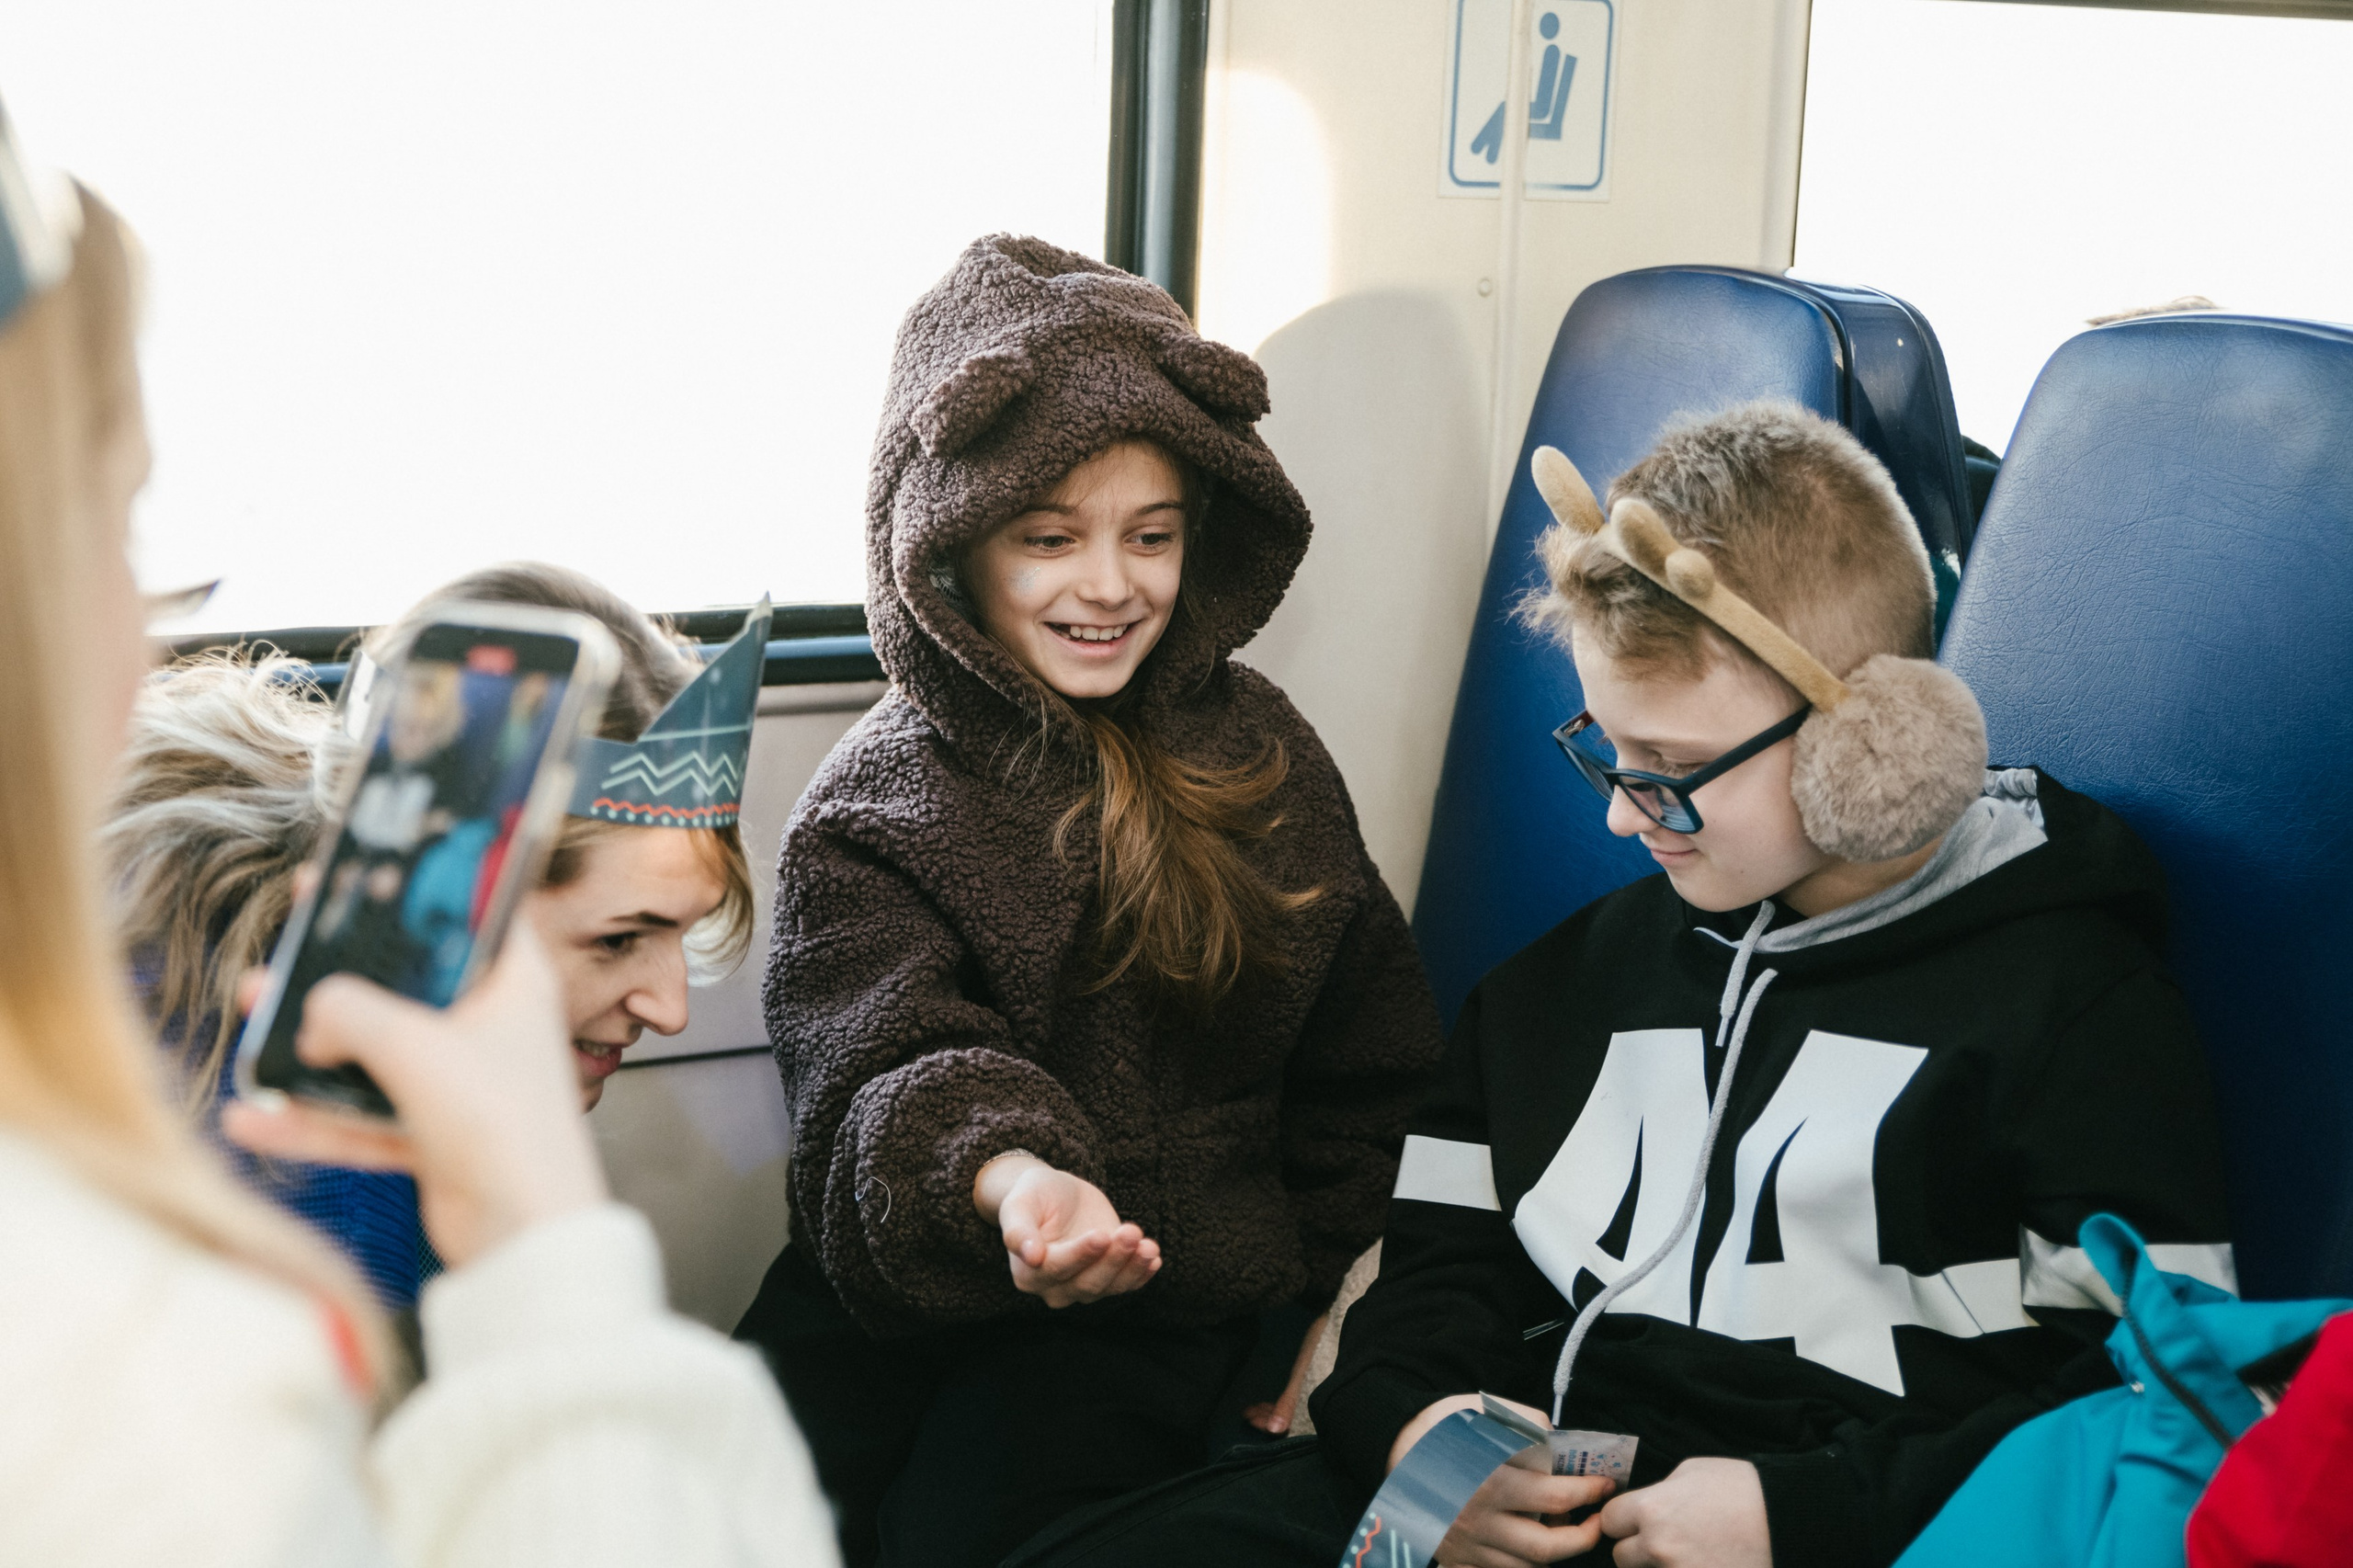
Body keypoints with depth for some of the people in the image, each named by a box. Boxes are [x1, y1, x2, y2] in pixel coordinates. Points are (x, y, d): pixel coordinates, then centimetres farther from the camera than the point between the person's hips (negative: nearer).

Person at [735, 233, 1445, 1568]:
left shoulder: (1259, 759, 7)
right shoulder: (874, 806, 0)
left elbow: (1371, 1069, 16)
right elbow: (892, 1065, -18)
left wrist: (1321, 1294, 7)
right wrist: (1002, 1178, -40)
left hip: (1169, 1302, 0)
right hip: (912, 1280, 0)